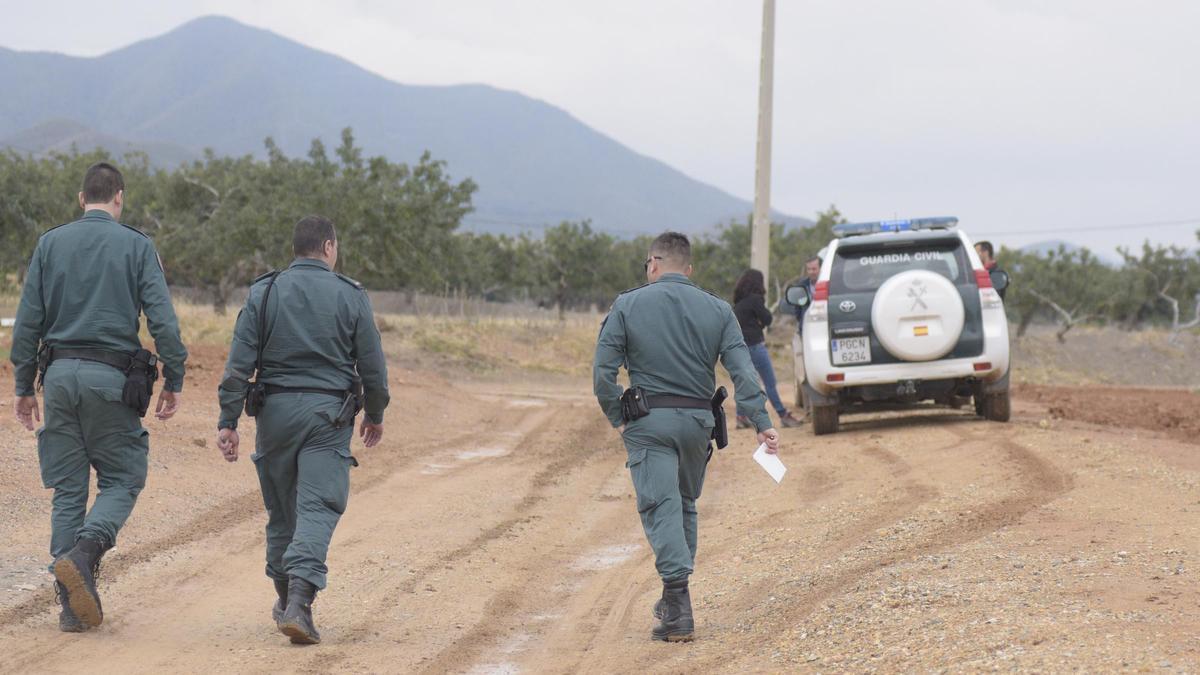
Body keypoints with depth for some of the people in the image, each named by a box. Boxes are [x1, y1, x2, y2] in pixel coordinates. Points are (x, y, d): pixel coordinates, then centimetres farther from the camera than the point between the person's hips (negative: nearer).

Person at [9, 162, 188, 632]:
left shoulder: (50, 244, 7)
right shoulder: (137, 246, -1)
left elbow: (27, 322, 5)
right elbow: (162, 319, -8)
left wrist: (24, 387, 11)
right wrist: (174, 381, -1)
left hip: (59, 374, 3)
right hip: (111, 378, -3)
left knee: (67, 490, 7)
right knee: (121, 481, 7)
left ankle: (73, 604, 4)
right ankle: (83, 554, -20)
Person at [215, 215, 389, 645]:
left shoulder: (264, 292, 2)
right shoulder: (350, 297, -1)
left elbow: (239, 362, -3)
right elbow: (372, 366, 3)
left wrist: (228, 421, -3)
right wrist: (375, 415, 18)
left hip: (275, 410, 2)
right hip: (329, 414, -2)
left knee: (281, 510, 16)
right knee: (317, 509, -6)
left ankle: (287, 600, 27)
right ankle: (299, 604, -22)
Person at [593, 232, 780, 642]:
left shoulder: (627, 306, -2)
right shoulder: (717, 310, 5)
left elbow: (603, 370, -8)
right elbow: (742, 370, -4)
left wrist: (617, 419, 3)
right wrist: (761, 422, -8)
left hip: (648, 422, -3)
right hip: (698, 422, 3)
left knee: (660, 507, -7)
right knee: (686, 505, 20)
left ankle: (678, 611, -21)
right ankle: (674, 601, 28)